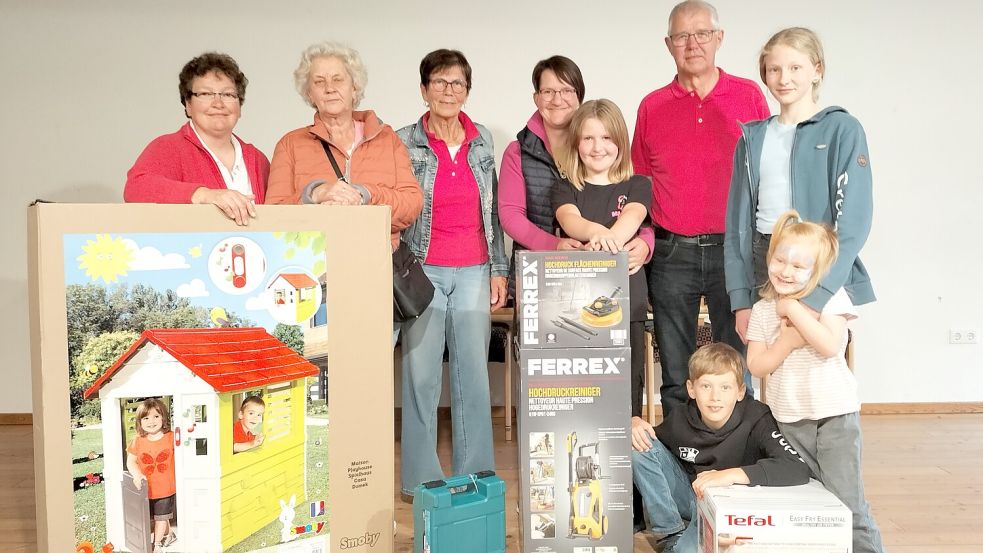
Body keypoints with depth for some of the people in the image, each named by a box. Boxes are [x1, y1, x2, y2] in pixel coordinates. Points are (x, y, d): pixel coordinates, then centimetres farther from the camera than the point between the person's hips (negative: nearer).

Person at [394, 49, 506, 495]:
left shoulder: (483, 140, 10)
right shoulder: (404, 143, 0)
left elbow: (493, 210, 14)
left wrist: (498, 268, 10)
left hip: (474, 272, 3)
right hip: (423, 271, -2)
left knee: (475, 374, 3)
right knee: (421, 375, -1)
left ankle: (475, 475, 15)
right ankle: (420, 478, 13)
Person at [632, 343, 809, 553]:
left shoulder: (756, 419, -23)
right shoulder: (680, 418, -12)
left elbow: (799, 469, -36)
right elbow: (649, 441, 8)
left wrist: (732, 474, -42)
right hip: (689, 495, 5)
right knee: (641, 447, -15)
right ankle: (672, 534, -6)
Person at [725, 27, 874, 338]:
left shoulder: (842, 130, -2)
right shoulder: (752, 139, 11)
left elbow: (854, 219, -10)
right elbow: (738, 221, 9)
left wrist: (817, 293, -20)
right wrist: (740, 300, 1)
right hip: (762, 272, 3)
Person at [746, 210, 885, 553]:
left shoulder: (831, 298, -6)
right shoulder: (762, 310, 4)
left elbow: (830, 345, -21)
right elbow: (756, 366, 0)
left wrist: (794, 309, -18)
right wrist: (785, 343, -16)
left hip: (836, 415, -3)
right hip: (789, 419, 4)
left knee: (846, 500, -2)